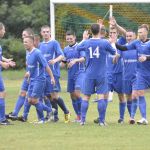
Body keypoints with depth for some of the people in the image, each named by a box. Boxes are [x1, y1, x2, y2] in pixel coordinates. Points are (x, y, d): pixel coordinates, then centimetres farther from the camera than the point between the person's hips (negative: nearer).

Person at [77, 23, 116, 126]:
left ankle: (83, 119, 4)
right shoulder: (105, 43, -8)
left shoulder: (86, 43, -2)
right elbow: (114, 52, 10)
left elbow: (78, 48, 20)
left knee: (86, 97, 8)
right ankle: (102, 120, -4)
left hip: (89, 75, 2)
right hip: (101, 75, -2)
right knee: (101, 96, -2)